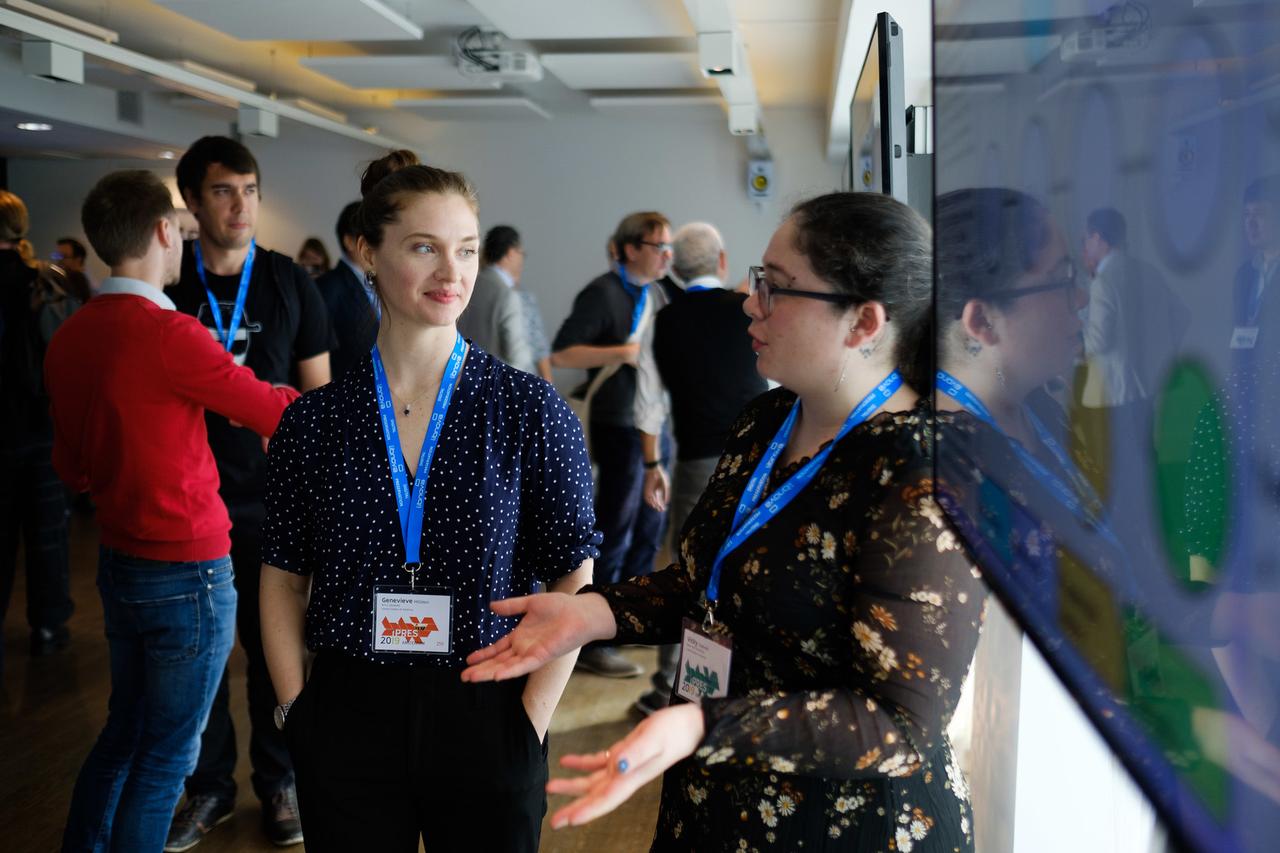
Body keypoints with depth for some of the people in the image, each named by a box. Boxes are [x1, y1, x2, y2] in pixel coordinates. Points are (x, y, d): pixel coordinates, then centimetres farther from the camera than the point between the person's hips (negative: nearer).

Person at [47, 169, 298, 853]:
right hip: (187, 572, -8)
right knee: (166, 756, 6)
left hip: (118, 560, 8)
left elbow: (72, 467, 13)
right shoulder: (170, 335, -21)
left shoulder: (68, 338, 4)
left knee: (124, 730, 23)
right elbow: (279, 415, -14)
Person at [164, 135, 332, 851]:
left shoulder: (290, 282, 1)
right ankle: (211, 786, 24)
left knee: (274, 646, 6)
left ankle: (278, 782, 23)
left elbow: (318, 394, 4)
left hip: (271, 498, -1)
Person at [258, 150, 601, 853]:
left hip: (486, 721, -1)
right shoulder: (314, 420, -1)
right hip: (347, 719, 1)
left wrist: (530, 721, -9)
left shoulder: (531, 410, -6)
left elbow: (574, 583, -4)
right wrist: (294, 709, -1)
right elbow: (284, 579, 7)